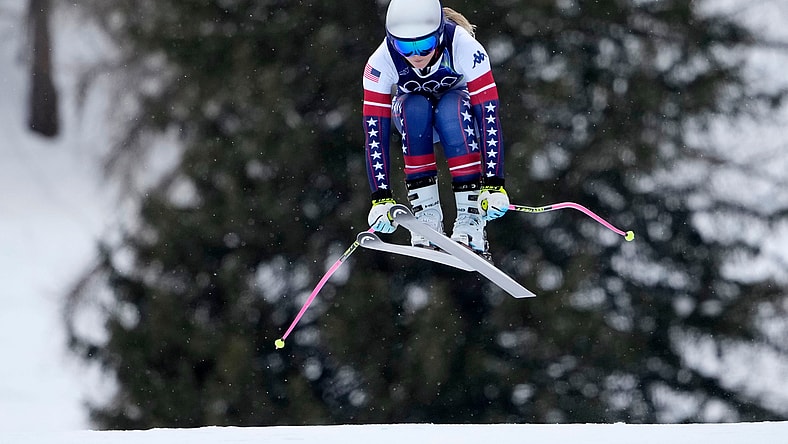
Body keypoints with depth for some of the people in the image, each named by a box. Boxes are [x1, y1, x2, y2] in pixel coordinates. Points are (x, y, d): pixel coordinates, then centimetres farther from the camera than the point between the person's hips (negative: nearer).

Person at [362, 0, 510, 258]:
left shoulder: (465, 48, -34)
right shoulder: (381, 63, -30)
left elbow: (489, 116, -35)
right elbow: (375, 132, -29)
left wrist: (493, 185, -41)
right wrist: (381, 198, -34)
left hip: (457, 112, -1)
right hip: (413, 119, 1)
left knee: (452, 107, -36)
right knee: (414, 108, -34)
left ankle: (470, 218, -33)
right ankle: (426, 213, -28)